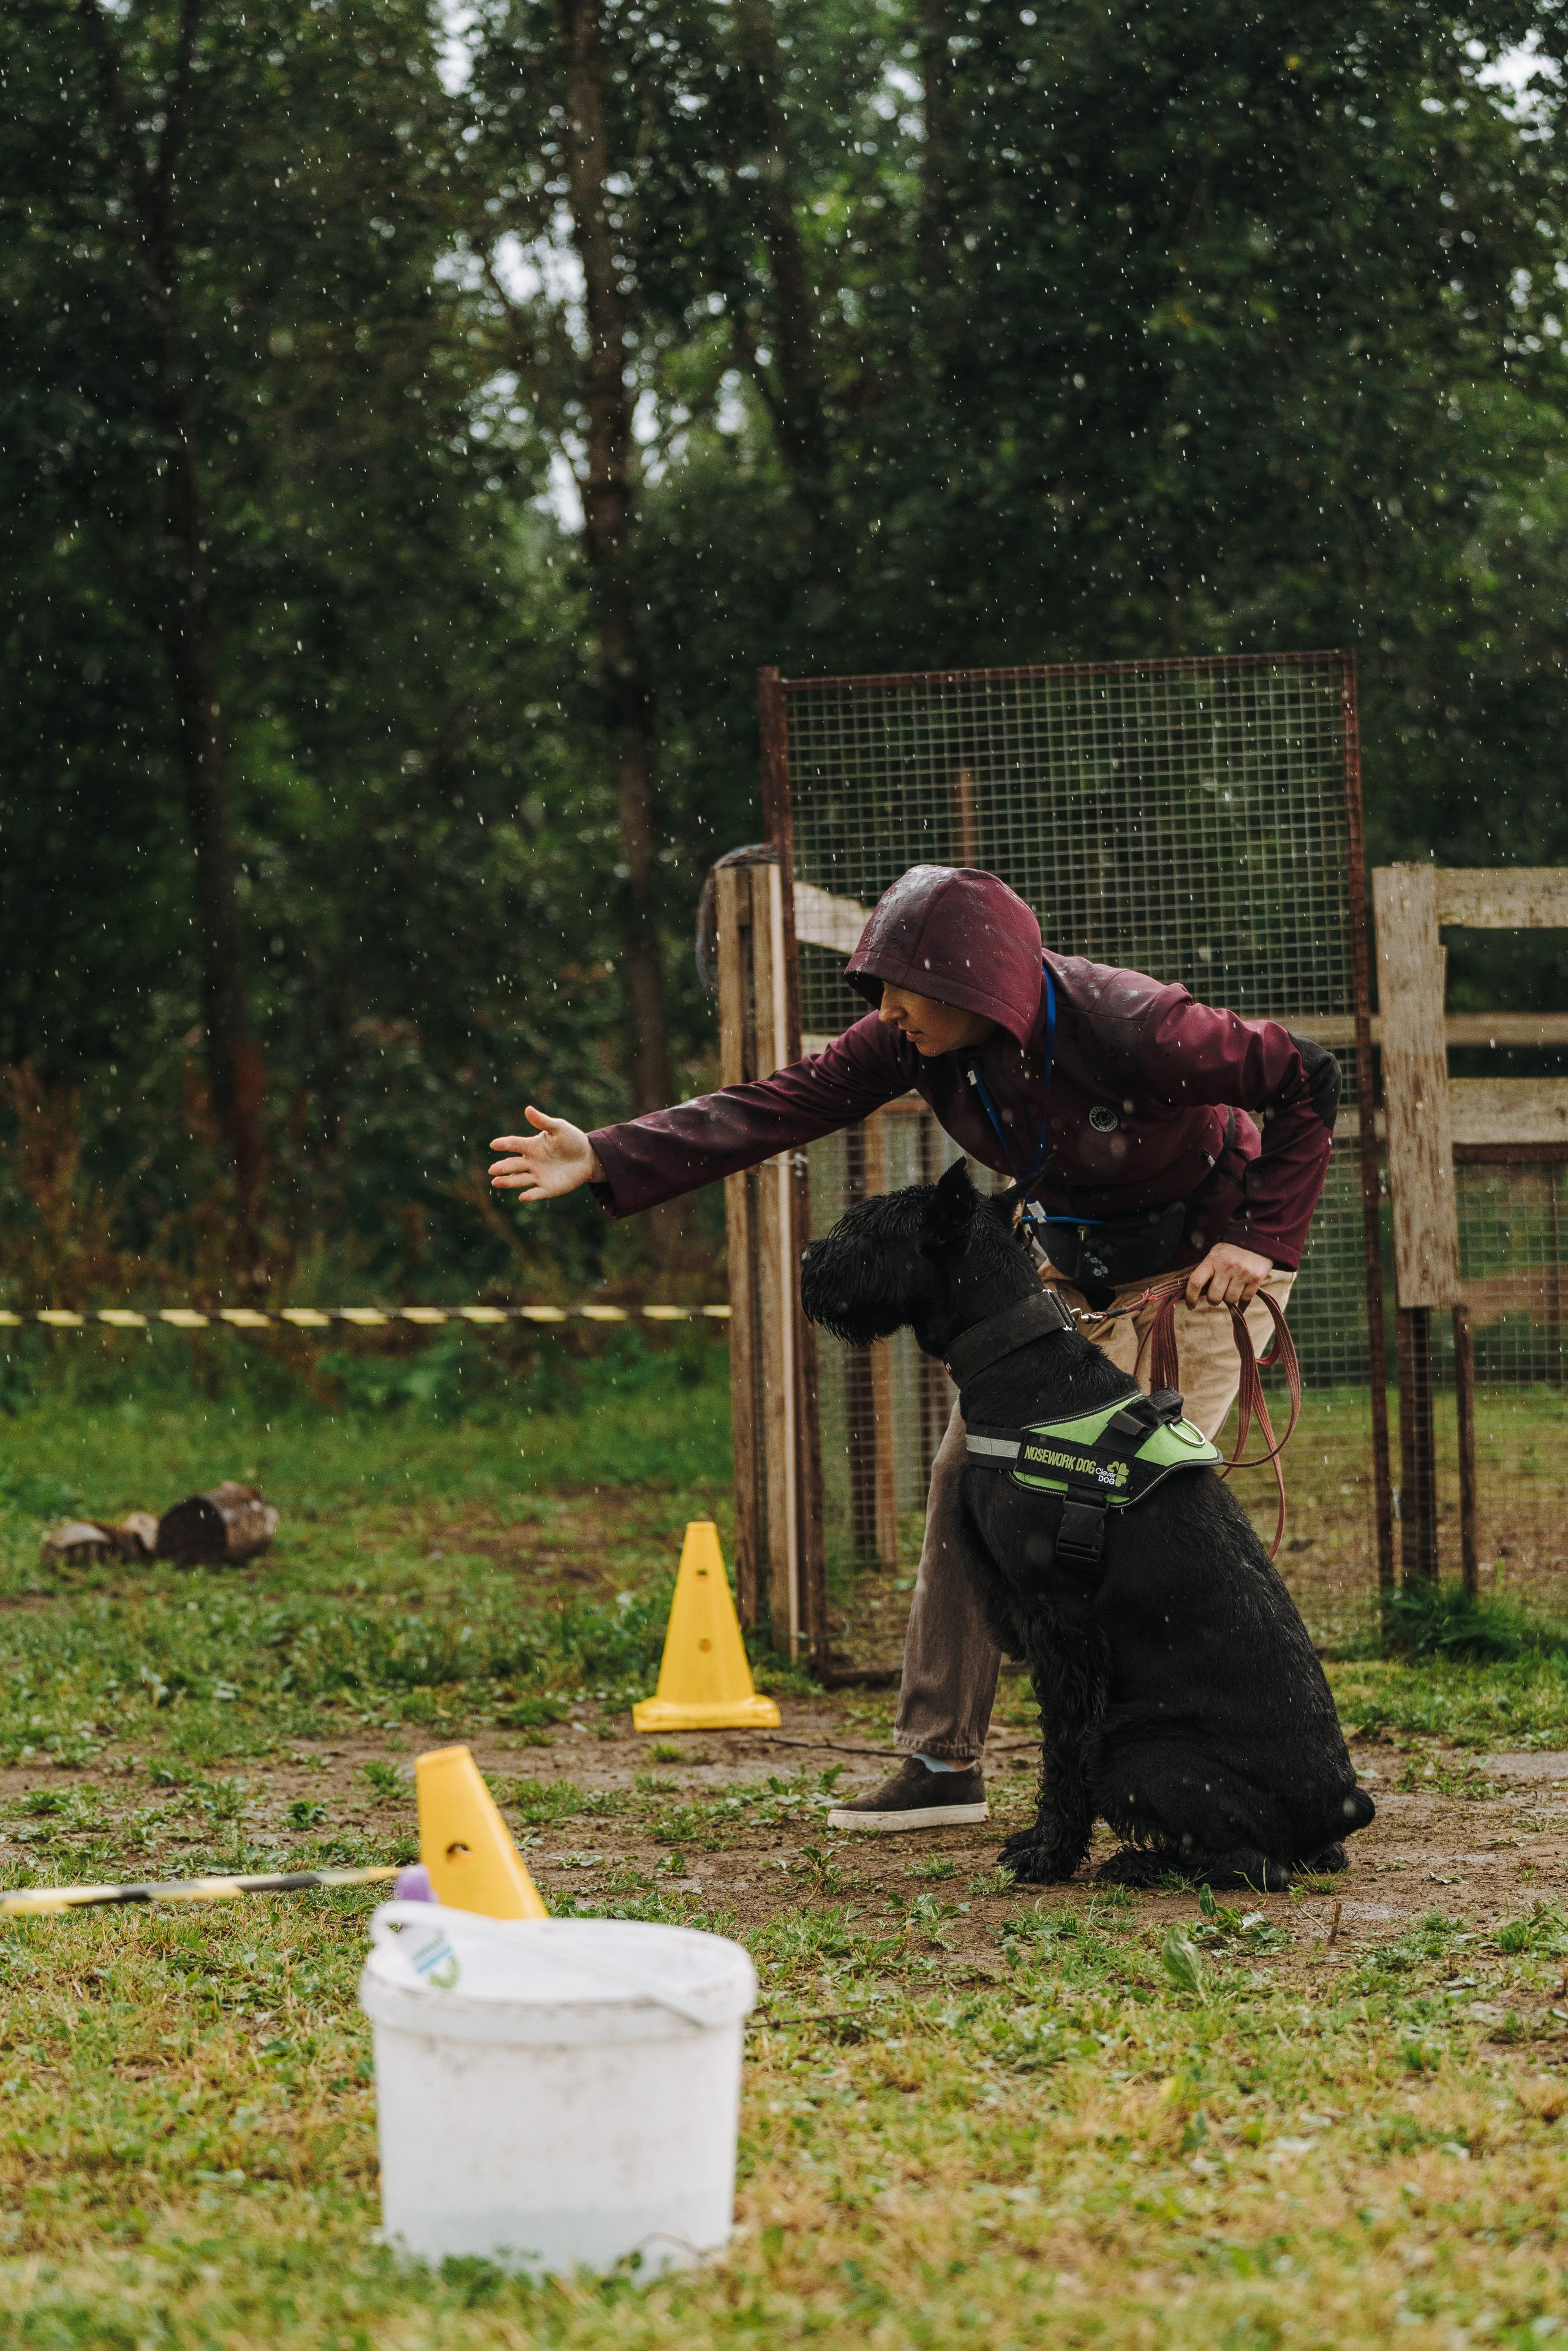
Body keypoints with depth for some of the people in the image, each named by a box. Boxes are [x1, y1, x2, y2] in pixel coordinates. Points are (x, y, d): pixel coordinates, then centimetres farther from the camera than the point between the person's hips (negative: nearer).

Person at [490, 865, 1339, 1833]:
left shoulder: (1129, 1028, -33)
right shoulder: (917, 1039, -15)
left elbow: (1309, 1080, -24)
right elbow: (781, 1105, -19)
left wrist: (1262, 1242, -24)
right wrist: (608, 1159, -28)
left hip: (1210, 1252, -6)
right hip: (1082, 1261, 7)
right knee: (973, 1472, 0)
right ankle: (944, 1762, 6)